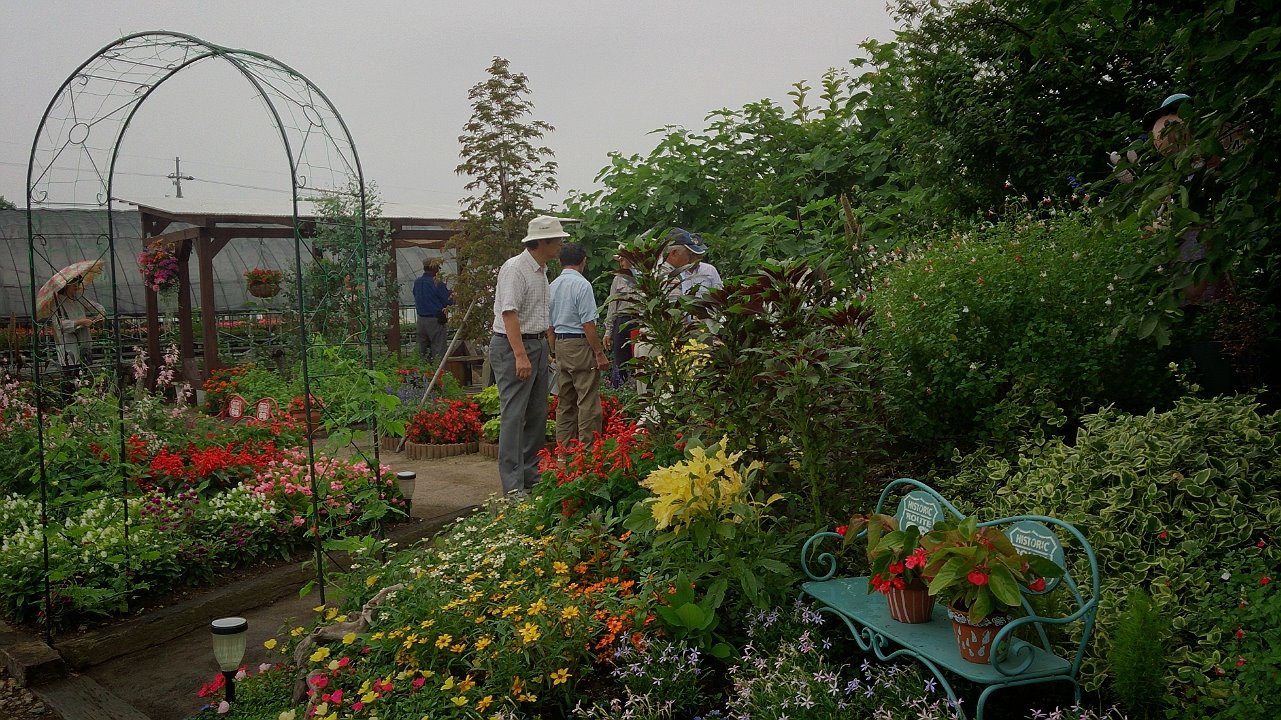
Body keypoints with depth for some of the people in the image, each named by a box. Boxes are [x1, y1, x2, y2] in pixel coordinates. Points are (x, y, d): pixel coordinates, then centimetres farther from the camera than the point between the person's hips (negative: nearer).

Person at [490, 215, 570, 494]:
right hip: (513, 347, -10)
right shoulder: (515, 269, -15)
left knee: (537, 414, 12)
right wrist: (520, 356, -26)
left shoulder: (541, 270, 15)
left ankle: (531, 475, 22)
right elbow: (509, 314, -22)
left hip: (538, 344, 10)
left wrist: (547, 348, 18)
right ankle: (513, 486, -6)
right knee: (513, 416, -8)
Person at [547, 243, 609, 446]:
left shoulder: (553, 286, 10)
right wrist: (599, 353, -13)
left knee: (565, 401, 13)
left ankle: (563, 447, 17)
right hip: (580, 345, -8)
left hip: (560, 345, 8)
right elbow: (588, 324, -17)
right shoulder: (582, 285, -13)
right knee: (588, 402, -5)